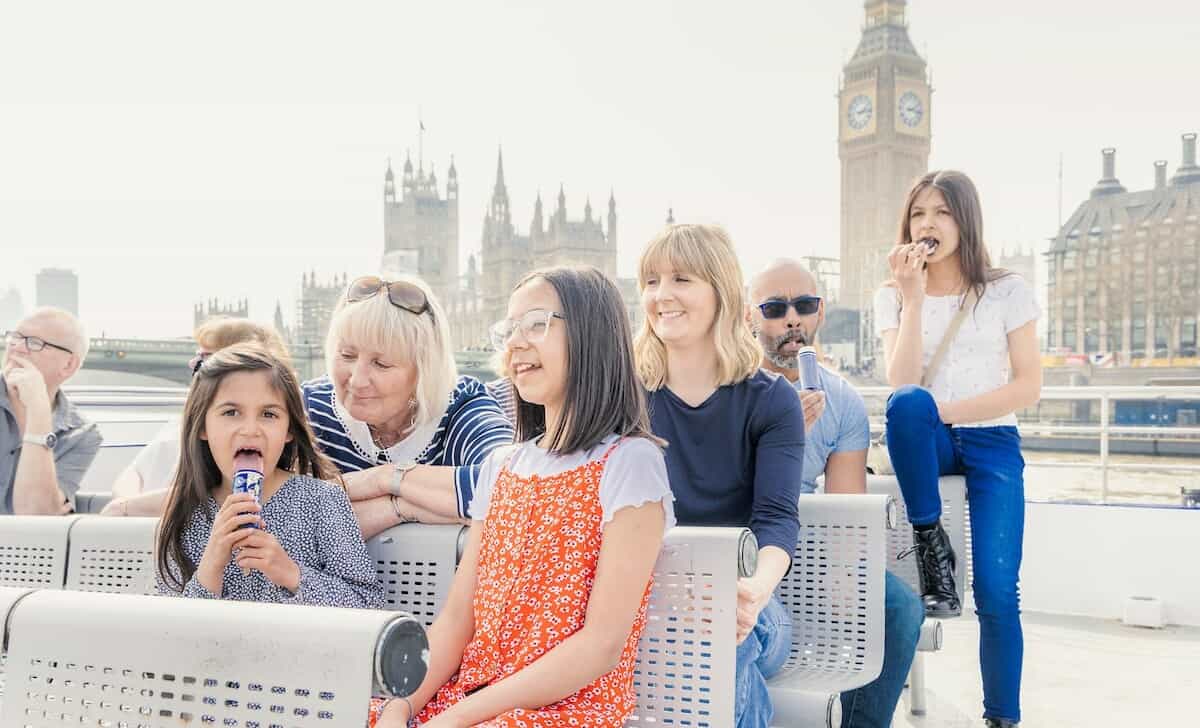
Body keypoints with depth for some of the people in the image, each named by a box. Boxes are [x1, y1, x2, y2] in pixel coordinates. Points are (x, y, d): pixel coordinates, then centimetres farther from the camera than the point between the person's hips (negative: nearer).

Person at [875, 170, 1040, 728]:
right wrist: (913, 297, -16)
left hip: (992, 444, -1)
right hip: (930, 444, 1)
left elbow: (1027, 386, -5)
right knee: (907, 404, -37)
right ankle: (930, 545, -19)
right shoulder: (892, 296, 5)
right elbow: (902, 385, -10)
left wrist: (947, 411, -16)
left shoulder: (1007, 291, 2)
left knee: (997, 592, -16)